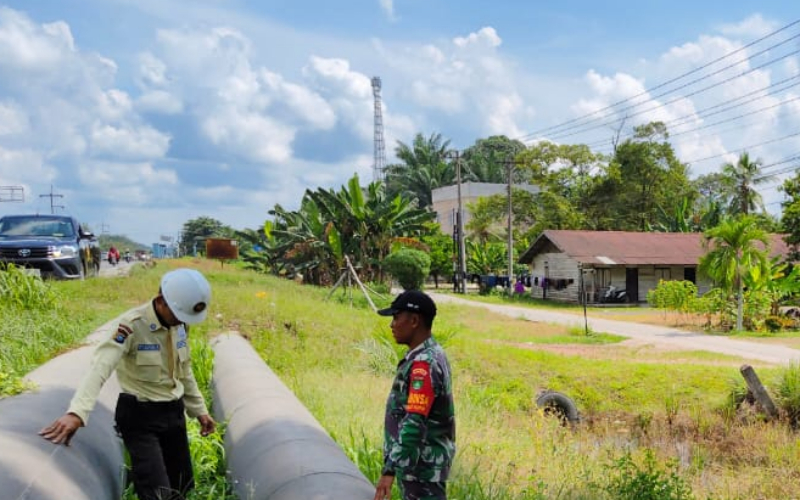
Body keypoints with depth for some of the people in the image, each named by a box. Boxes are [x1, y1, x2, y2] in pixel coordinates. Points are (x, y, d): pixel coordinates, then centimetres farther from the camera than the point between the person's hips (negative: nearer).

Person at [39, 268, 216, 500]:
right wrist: (77, 412, -46)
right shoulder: (133, 325, -20)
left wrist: (199, 410, 19)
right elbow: (101, 367, -33)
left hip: (173, 411, 7)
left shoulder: (179, 325, 1)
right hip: (139, 416, -7)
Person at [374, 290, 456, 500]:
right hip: (420, 462, 10)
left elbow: (414, 424, -30)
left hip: (422, 466, -10)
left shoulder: (423, 364, -23)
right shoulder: (432, 355, 9)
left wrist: (390, 470, -33)